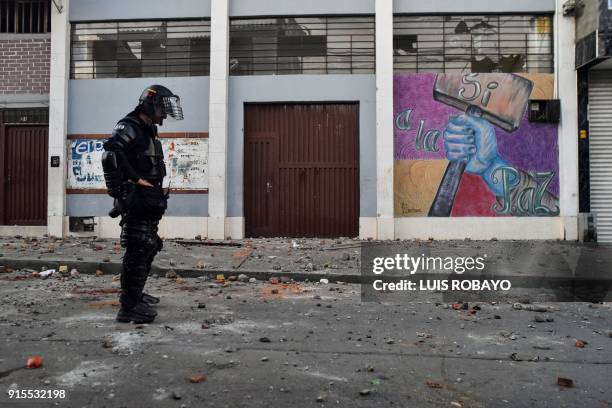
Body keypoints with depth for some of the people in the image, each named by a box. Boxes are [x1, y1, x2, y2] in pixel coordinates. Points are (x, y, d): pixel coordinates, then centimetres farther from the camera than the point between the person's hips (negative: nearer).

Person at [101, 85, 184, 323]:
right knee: (138, 251, -10)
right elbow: (110, 154, -29)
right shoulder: (129, 128, -11)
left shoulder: (148, 132, 20)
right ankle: (128, 307, -4)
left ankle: (136, 295, 34)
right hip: (136, 201, -10)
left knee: (150, 248, 19)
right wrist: (135, 179, -23)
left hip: (149, 201, 10)